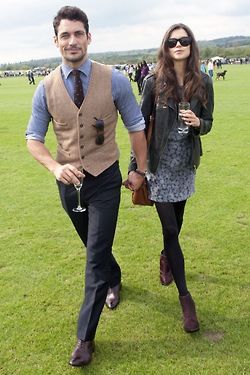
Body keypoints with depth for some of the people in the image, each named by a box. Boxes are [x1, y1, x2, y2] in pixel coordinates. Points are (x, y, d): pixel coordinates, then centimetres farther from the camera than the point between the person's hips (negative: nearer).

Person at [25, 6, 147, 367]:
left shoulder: (114, 80, -11)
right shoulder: (47, 87, -5)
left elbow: (136, 127, 0)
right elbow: (34, 138, 0)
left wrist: (140, 170, 3)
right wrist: (55, 167, -18)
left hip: (105, 179, -3)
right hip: (69, 181, 3)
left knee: (96, 256, -4)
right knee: (95, 247, 23)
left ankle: (85, 337, 9)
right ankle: (113, 281, 55)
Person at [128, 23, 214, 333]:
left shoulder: (203, 82, -1)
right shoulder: (154, 82, -9)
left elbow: (208, 123, 7)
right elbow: (141, 125, -6)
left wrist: (198, 122, -18)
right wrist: (135, 167, -6)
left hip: (186, 165, 3)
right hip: (160, 165, -3)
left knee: (176, 222, 17)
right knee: (170, 228, -3)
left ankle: (166, 258, 50)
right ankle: (185, 296, 8)